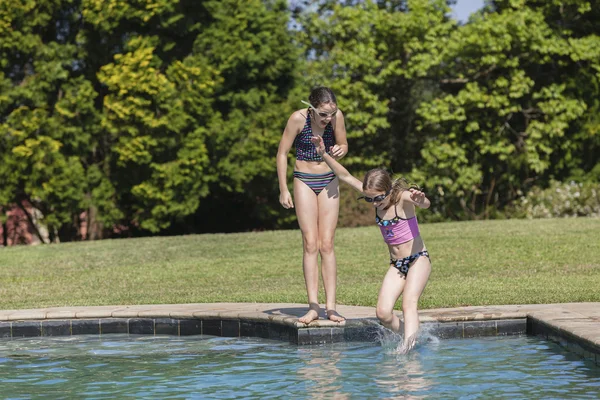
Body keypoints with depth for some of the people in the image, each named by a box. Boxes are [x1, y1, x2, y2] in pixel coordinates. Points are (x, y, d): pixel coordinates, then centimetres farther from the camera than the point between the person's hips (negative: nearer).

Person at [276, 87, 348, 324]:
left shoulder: (337, 117, -12)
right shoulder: (298, 119, -19)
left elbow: (344, 146, 4)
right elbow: (282, 153, -10)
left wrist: (339, 150, -21)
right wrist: (283, 189, -10)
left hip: (328, 181, 2)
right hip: (304, 181, -2)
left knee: (327, 244, -2)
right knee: (310, 244, -8)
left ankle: (331, 307, -4)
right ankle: (313, 306, -9)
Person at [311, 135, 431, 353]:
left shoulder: (403, 198, -17)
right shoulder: (374, 197, 0)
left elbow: (425, 204, -39)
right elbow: (346, 177, 5)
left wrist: (420, 200, -63)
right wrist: (324, 155, -2)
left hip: (418, 260, -6)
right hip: (396, 264, 6)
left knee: (409, 304, -26)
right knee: (383, 314, -11)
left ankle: (408, 344, -40)